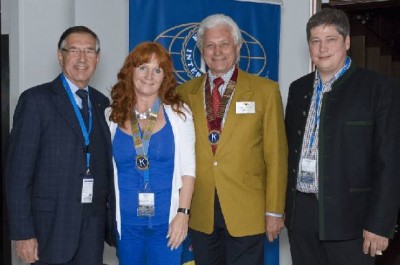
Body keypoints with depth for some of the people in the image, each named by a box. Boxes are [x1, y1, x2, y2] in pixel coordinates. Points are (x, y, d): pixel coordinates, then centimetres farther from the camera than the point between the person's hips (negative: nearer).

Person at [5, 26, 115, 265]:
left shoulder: (102, 104, 11)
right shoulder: (36, 100, -5)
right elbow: (19, 170, -9)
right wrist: (23, 233, -13)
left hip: (94, 226, 5)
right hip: (51, 225, -4)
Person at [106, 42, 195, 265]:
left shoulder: (178, 112, 0)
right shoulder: (112, 116, 3)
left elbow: (188, 169, -1)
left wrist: (183, 213, -8)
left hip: (167, 222, -1)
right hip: (126, 222, 1)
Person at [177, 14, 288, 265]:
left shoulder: (265, 90, -1)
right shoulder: (185, 93, 6)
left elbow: (276, 155, -2)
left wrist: (275, 211, -4)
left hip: (247, 212, -2)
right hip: (200, 214, 2)